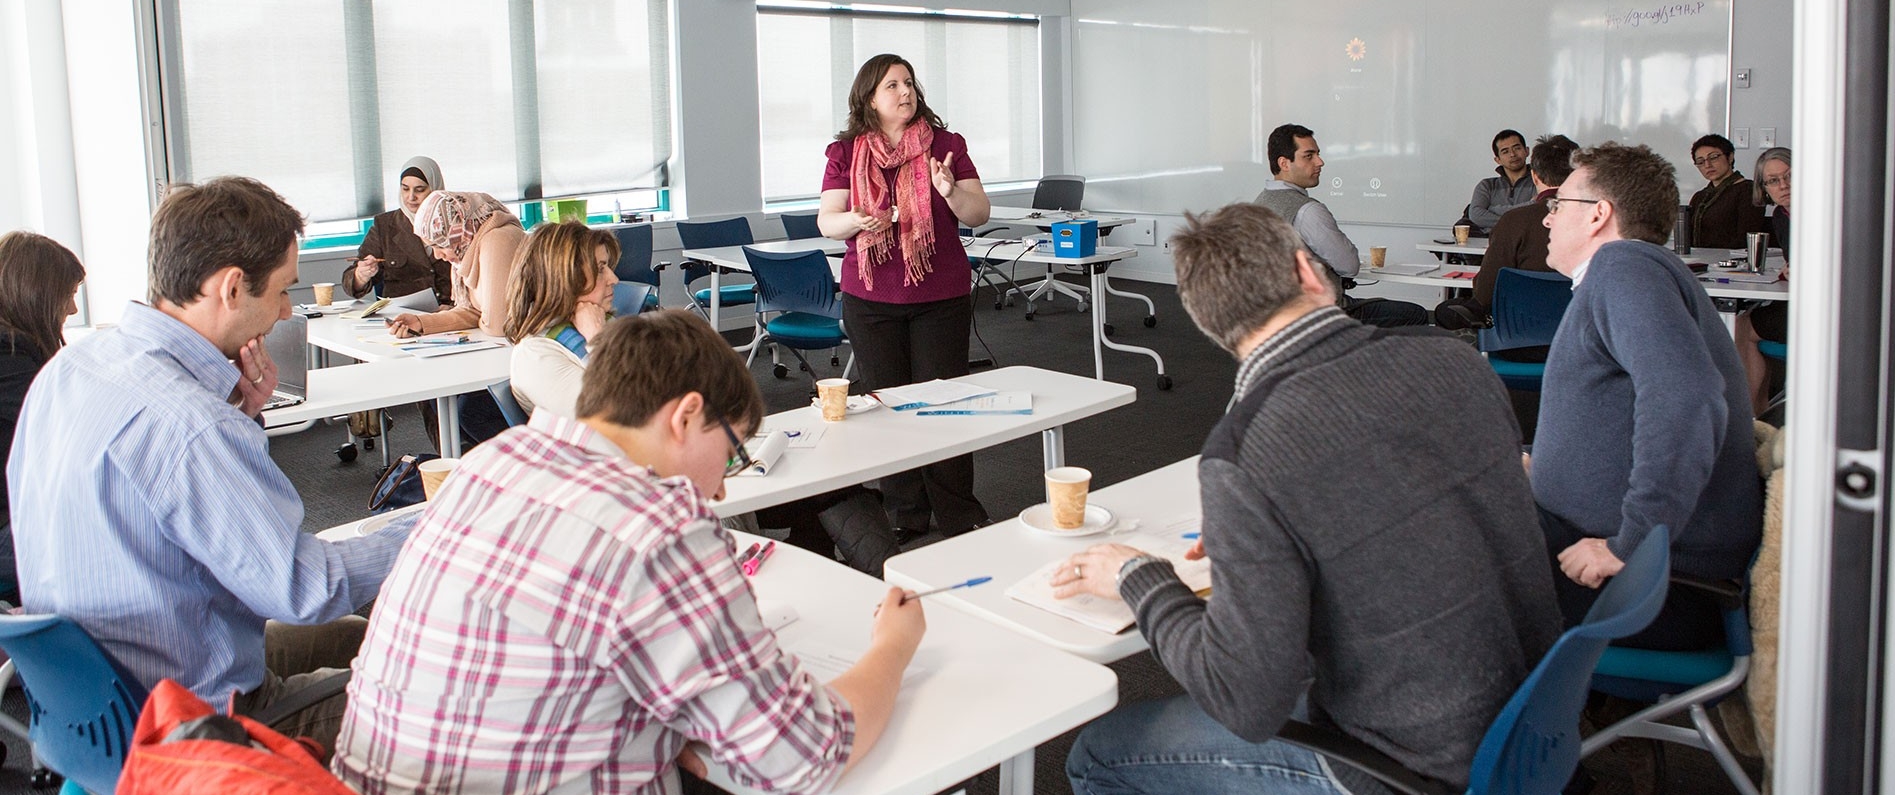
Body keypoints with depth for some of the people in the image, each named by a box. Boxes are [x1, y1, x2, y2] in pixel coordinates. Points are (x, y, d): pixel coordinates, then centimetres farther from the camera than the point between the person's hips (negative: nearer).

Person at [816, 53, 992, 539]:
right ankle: (906, 516, 16)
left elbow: (979, 215, -1)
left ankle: (957, 516, 10)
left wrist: (951, 190, -21)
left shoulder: (944, 145, 2)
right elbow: (826, 221, -1)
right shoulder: (846, 152, 5)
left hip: (941, 298, -1)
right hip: (871, 301, 1)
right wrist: (856, 220, -23)